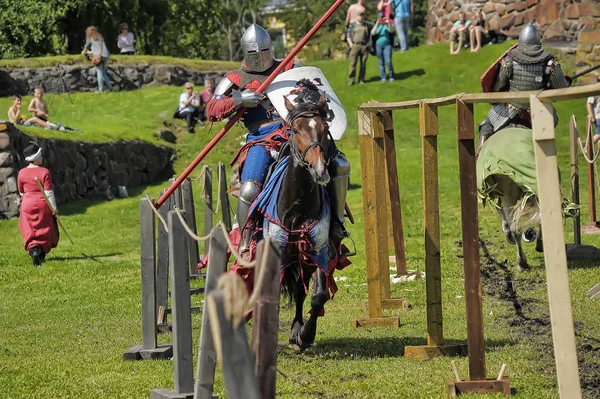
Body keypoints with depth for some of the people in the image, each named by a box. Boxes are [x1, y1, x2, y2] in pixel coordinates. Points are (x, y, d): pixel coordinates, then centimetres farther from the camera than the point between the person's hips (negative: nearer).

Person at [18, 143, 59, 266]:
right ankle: (41, 253, 12)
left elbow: (21, 192, 10)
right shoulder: (45, 172, -11)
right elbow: (49, 192, -12)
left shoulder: (21, 173, -1)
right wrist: (54, 207, -5)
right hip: (43, 205, -2)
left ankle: (33, 249, -16)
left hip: (27, 205, 2)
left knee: (30, 231, 6)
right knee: (44, 231, 12)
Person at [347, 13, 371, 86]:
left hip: (364, 46, 2)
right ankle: (351, 80, -9)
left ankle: (361, 80, 7)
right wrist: (351, 44, -4)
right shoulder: (352, 25, 11)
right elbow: (348, 36, 9)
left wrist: (368, 44, 5)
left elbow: (370, 35, 19)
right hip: (355, 45, -2)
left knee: (363, 63, 1)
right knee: (353, 63, -8)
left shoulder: (367, 25, 15)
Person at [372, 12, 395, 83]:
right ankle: (383, 78, 9)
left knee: (388, 61, -11)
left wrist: (388, 23, -27)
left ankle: (391, 76, 1)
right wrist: (377, 23, -15)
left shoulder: (387, 25, 6)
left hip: (387, 45, -2)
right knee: (381, 63, 3)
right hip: (378, 45, 2)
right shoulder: (376, 26, 9)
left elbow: (391, 31, -13)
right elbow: (373, 33, -8)